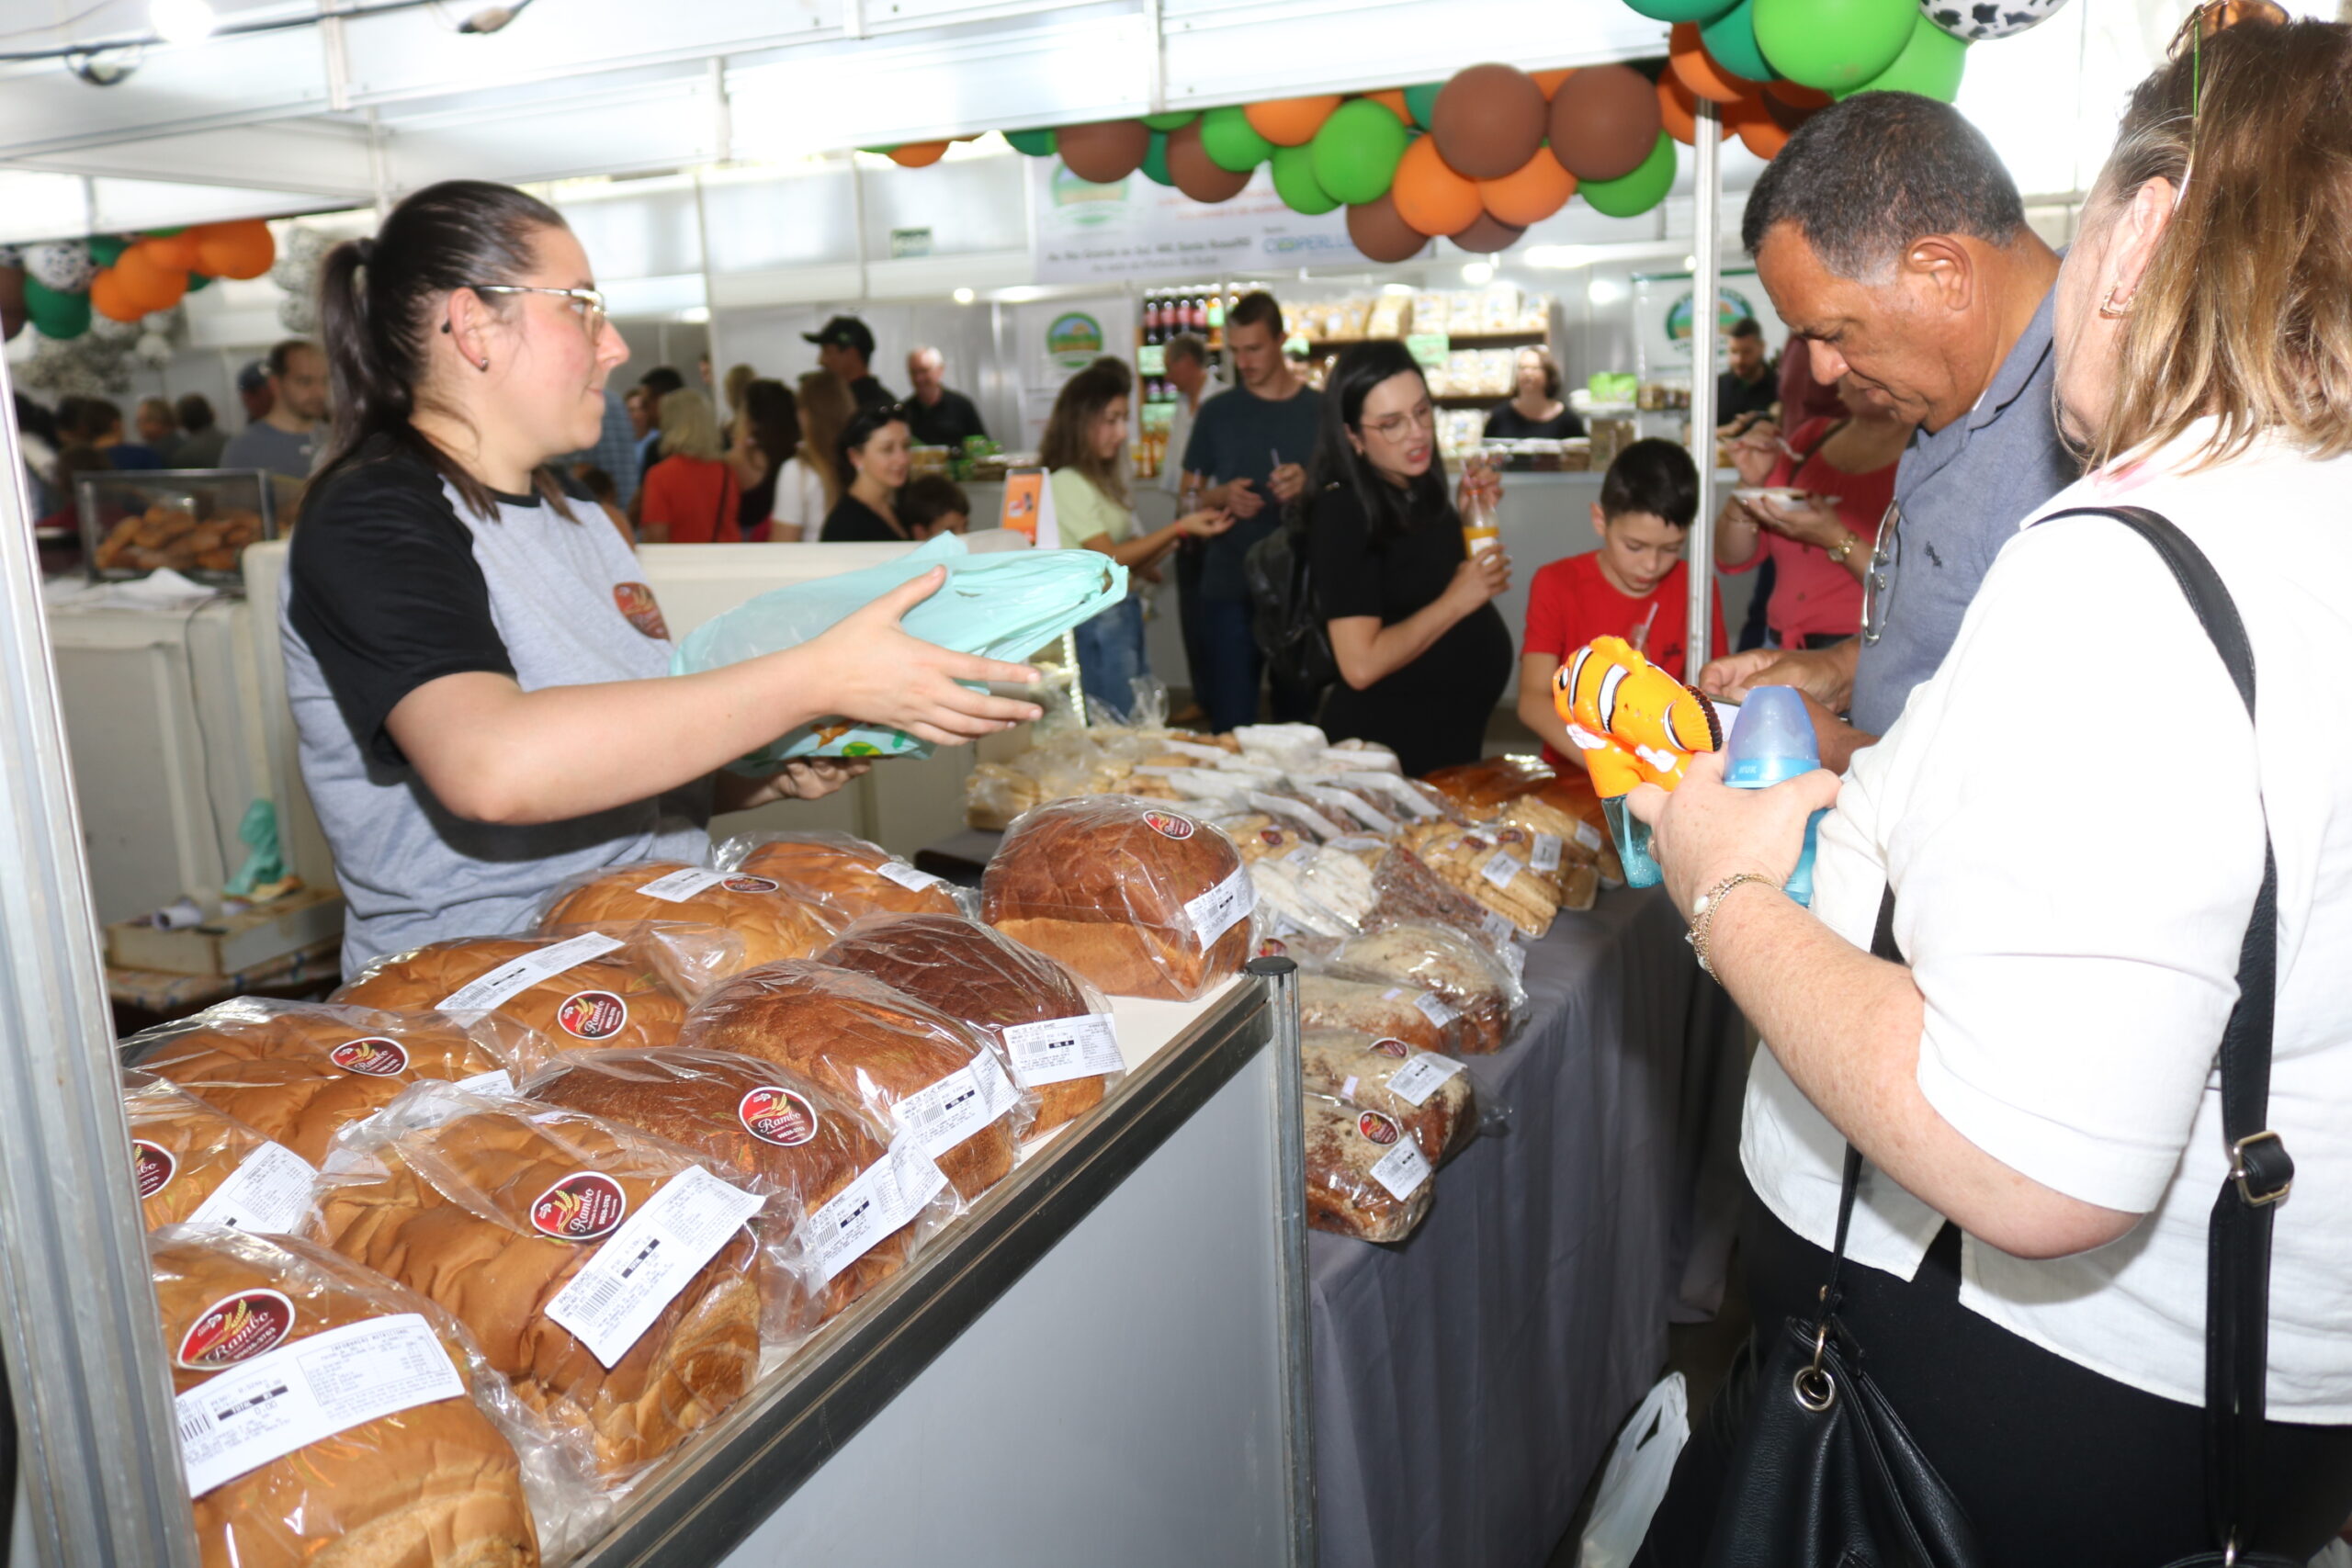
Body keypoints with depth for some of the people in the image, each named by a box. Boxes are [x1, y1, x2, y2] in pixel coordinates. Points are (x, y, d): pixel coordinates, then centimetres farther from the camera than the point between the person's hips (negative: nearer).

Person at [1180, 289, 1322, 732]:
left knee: (1298, 717, 8)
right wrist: (1224, 496, -10)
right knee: (1231, 726, -1)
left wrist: (1308, 484, -12)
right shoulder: (1216, 413, 7)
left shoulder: (1321, 411, 5)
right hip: (1228, 590, 0)